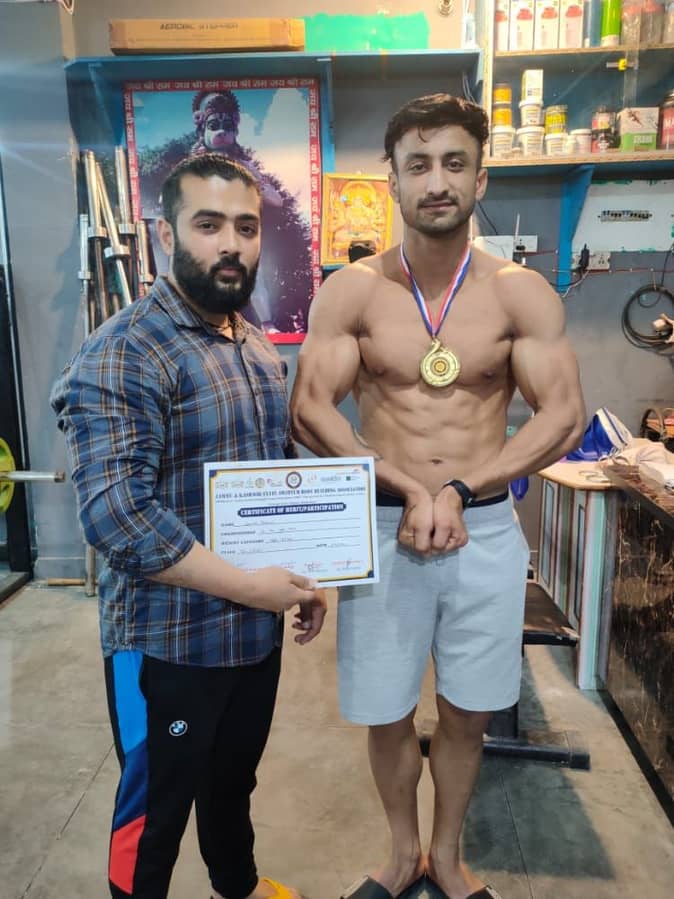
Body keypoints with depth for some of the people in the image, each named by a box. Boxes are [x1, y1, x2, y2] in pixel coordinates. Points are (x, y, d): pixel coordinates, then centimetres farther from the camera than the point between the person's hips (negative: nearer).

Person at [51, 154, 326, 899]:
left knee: (235, 777, 28)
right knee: (155, 804, 15)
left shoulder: (259, 348, 7)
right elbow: (114, 513, -26)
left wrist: (302, 576, 8)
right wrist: (245, 585, -22)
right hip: (168, 640, -7)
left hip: (258, 628, 7)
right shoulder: (122, 354, -19)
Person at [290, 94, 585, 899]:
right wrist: (410, 490, -19)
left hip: (488, 528, 1)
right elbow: (309, 410, -10)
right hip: (381, 526, 0)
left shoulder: (522, 293, -2)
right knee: (385, 713, 13)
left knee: (467, 712, 16)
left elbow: (564, 416, -7)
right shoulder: (350, 291, -3)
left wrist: (458, 491, -17)